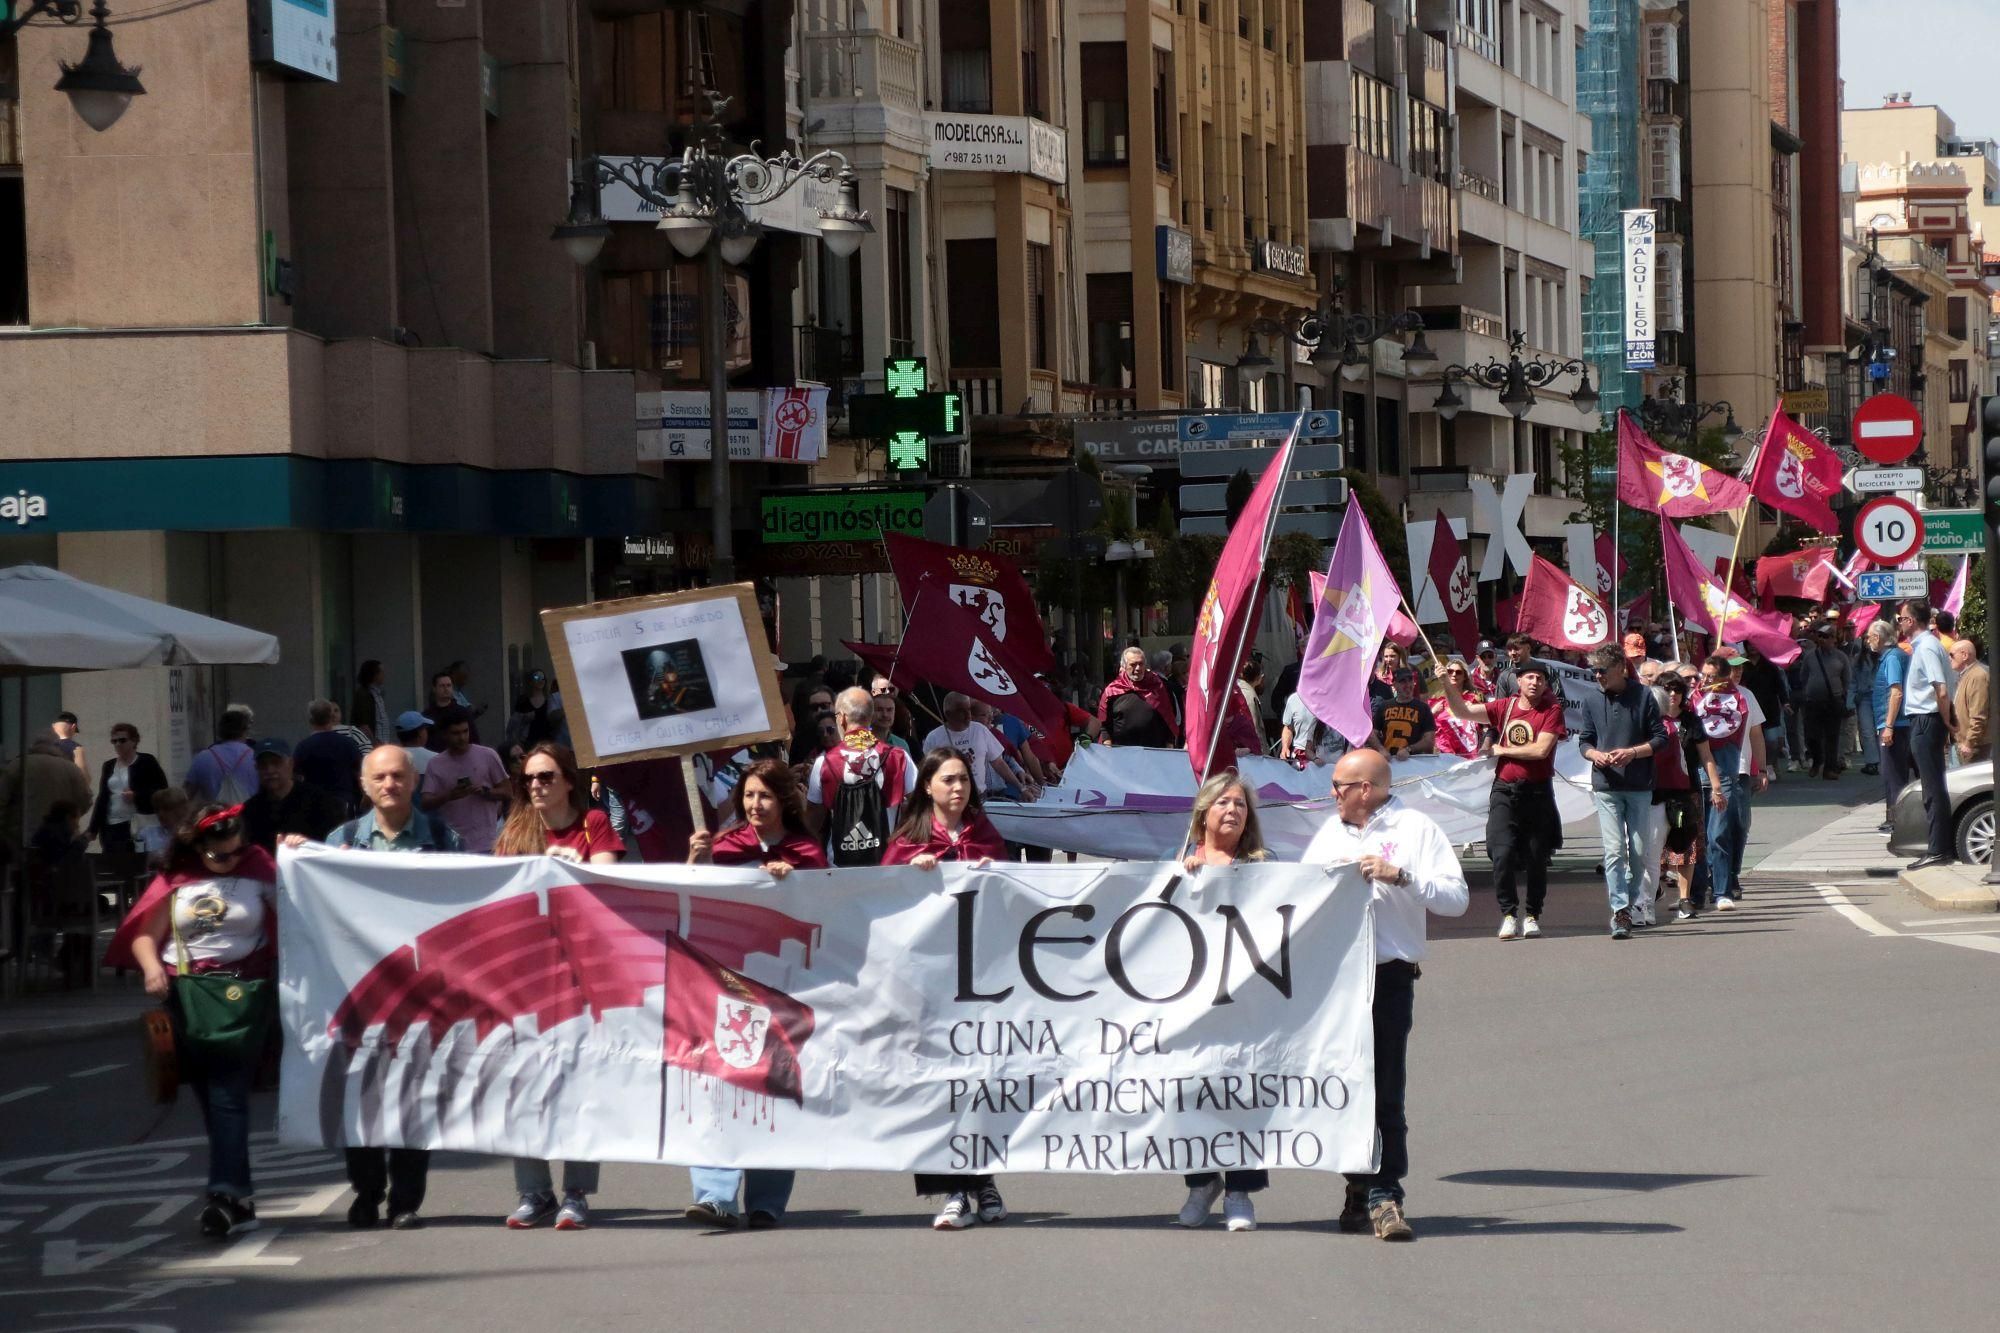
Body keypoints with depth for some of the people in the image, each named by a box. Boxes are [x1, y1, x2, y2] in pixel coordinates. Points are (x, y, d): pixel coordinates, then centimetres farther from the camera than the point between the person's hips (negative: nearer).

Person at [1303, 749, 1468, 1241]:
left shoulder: (1415, 829, 2)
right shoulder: (1329, 832, 20)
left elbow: (1457, 899, -7)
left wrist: (1400, 875, -17)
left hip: (1388, 974, -5)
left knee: (1384, 1092, -9)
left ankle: (1384, 1195, -10)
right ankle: (1359, 1190, 13)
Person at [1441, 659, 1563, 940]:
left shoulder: (1552, 710, -3)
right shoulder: (1504, 707, 7)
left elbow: (1540, 749, -13)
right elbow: (1462, 711, 6)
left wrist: (1502, 750, -4)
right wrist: (1449, 684, -8)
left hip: (1537, 792, -1)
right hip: (1504, 792, 1)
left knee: (1536, 858, 6)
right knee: (1502, 853, -13)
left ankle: (1532, 916, 20)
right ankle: (1509, 914, -2)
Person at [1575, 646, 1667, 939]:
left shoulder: (1643, 696, 1)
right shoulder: (1589, 700, 5)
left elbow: (1660, 738, 2)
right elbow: (1584, 741, 8)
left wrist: (1632, 753, -13)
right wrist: (1597, 755, -15)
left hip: (1640, 786, 0)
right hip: (1606, 786, 0)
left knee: (1638, 850, 6)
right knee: (1614, 850, -11)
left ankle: (1629, 906, 18)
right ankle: (1620, 909, -15)